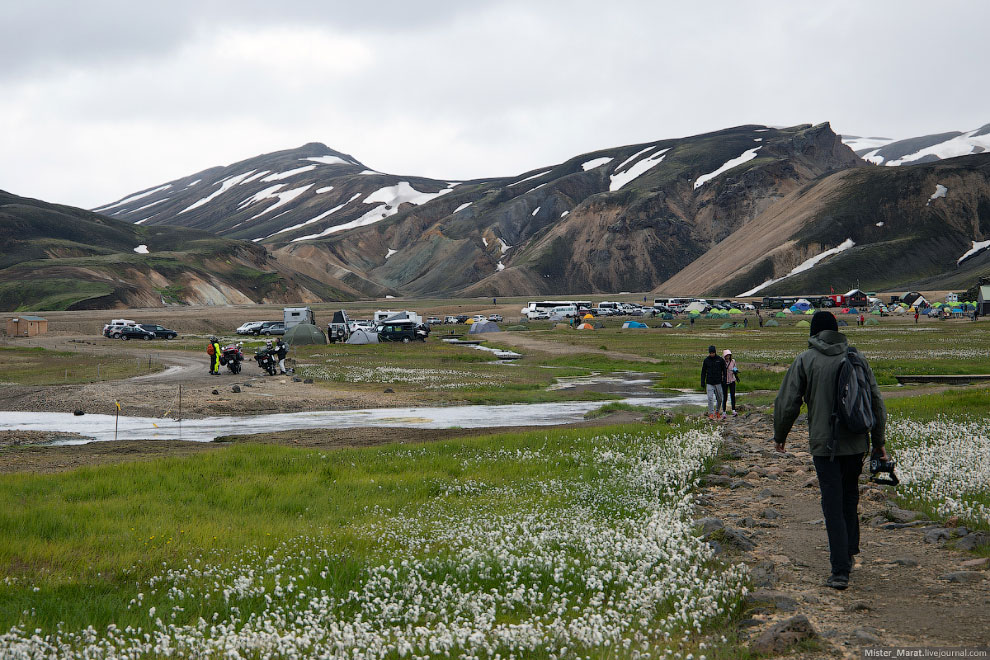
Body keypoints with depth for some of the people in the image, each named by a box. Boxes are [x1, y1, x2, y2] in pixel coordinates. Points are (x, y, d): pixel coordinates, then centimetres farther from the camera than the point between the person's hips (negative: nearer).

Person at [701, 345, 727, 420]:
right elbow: (703, 372, 6)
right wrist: (702, 383, 3)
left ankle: (717, 411, 30)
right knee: (710, 398, -11)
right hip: (709, 383, 0)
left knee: (719, 399, 8)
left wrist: (724, 380, -4)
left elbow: (724, 371, 5)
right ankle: (711, 414, -9)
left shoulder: (720, 360, -1)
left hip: (718, 383, 0)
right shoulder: (706, 360, 1)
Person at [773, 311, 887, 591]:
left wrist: (779, 436, 12)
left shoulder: (805, 360, -3)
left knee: (833, 505, -2)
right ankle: (849, 551, 29)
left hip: (824, 444, -3)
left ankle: (840, 571, -7)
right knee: (850, 495, 23)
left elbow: (787, 402, -4)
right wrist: (878, 441, 17)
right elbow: (876, 402, 8)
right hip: (856, 442, 4)